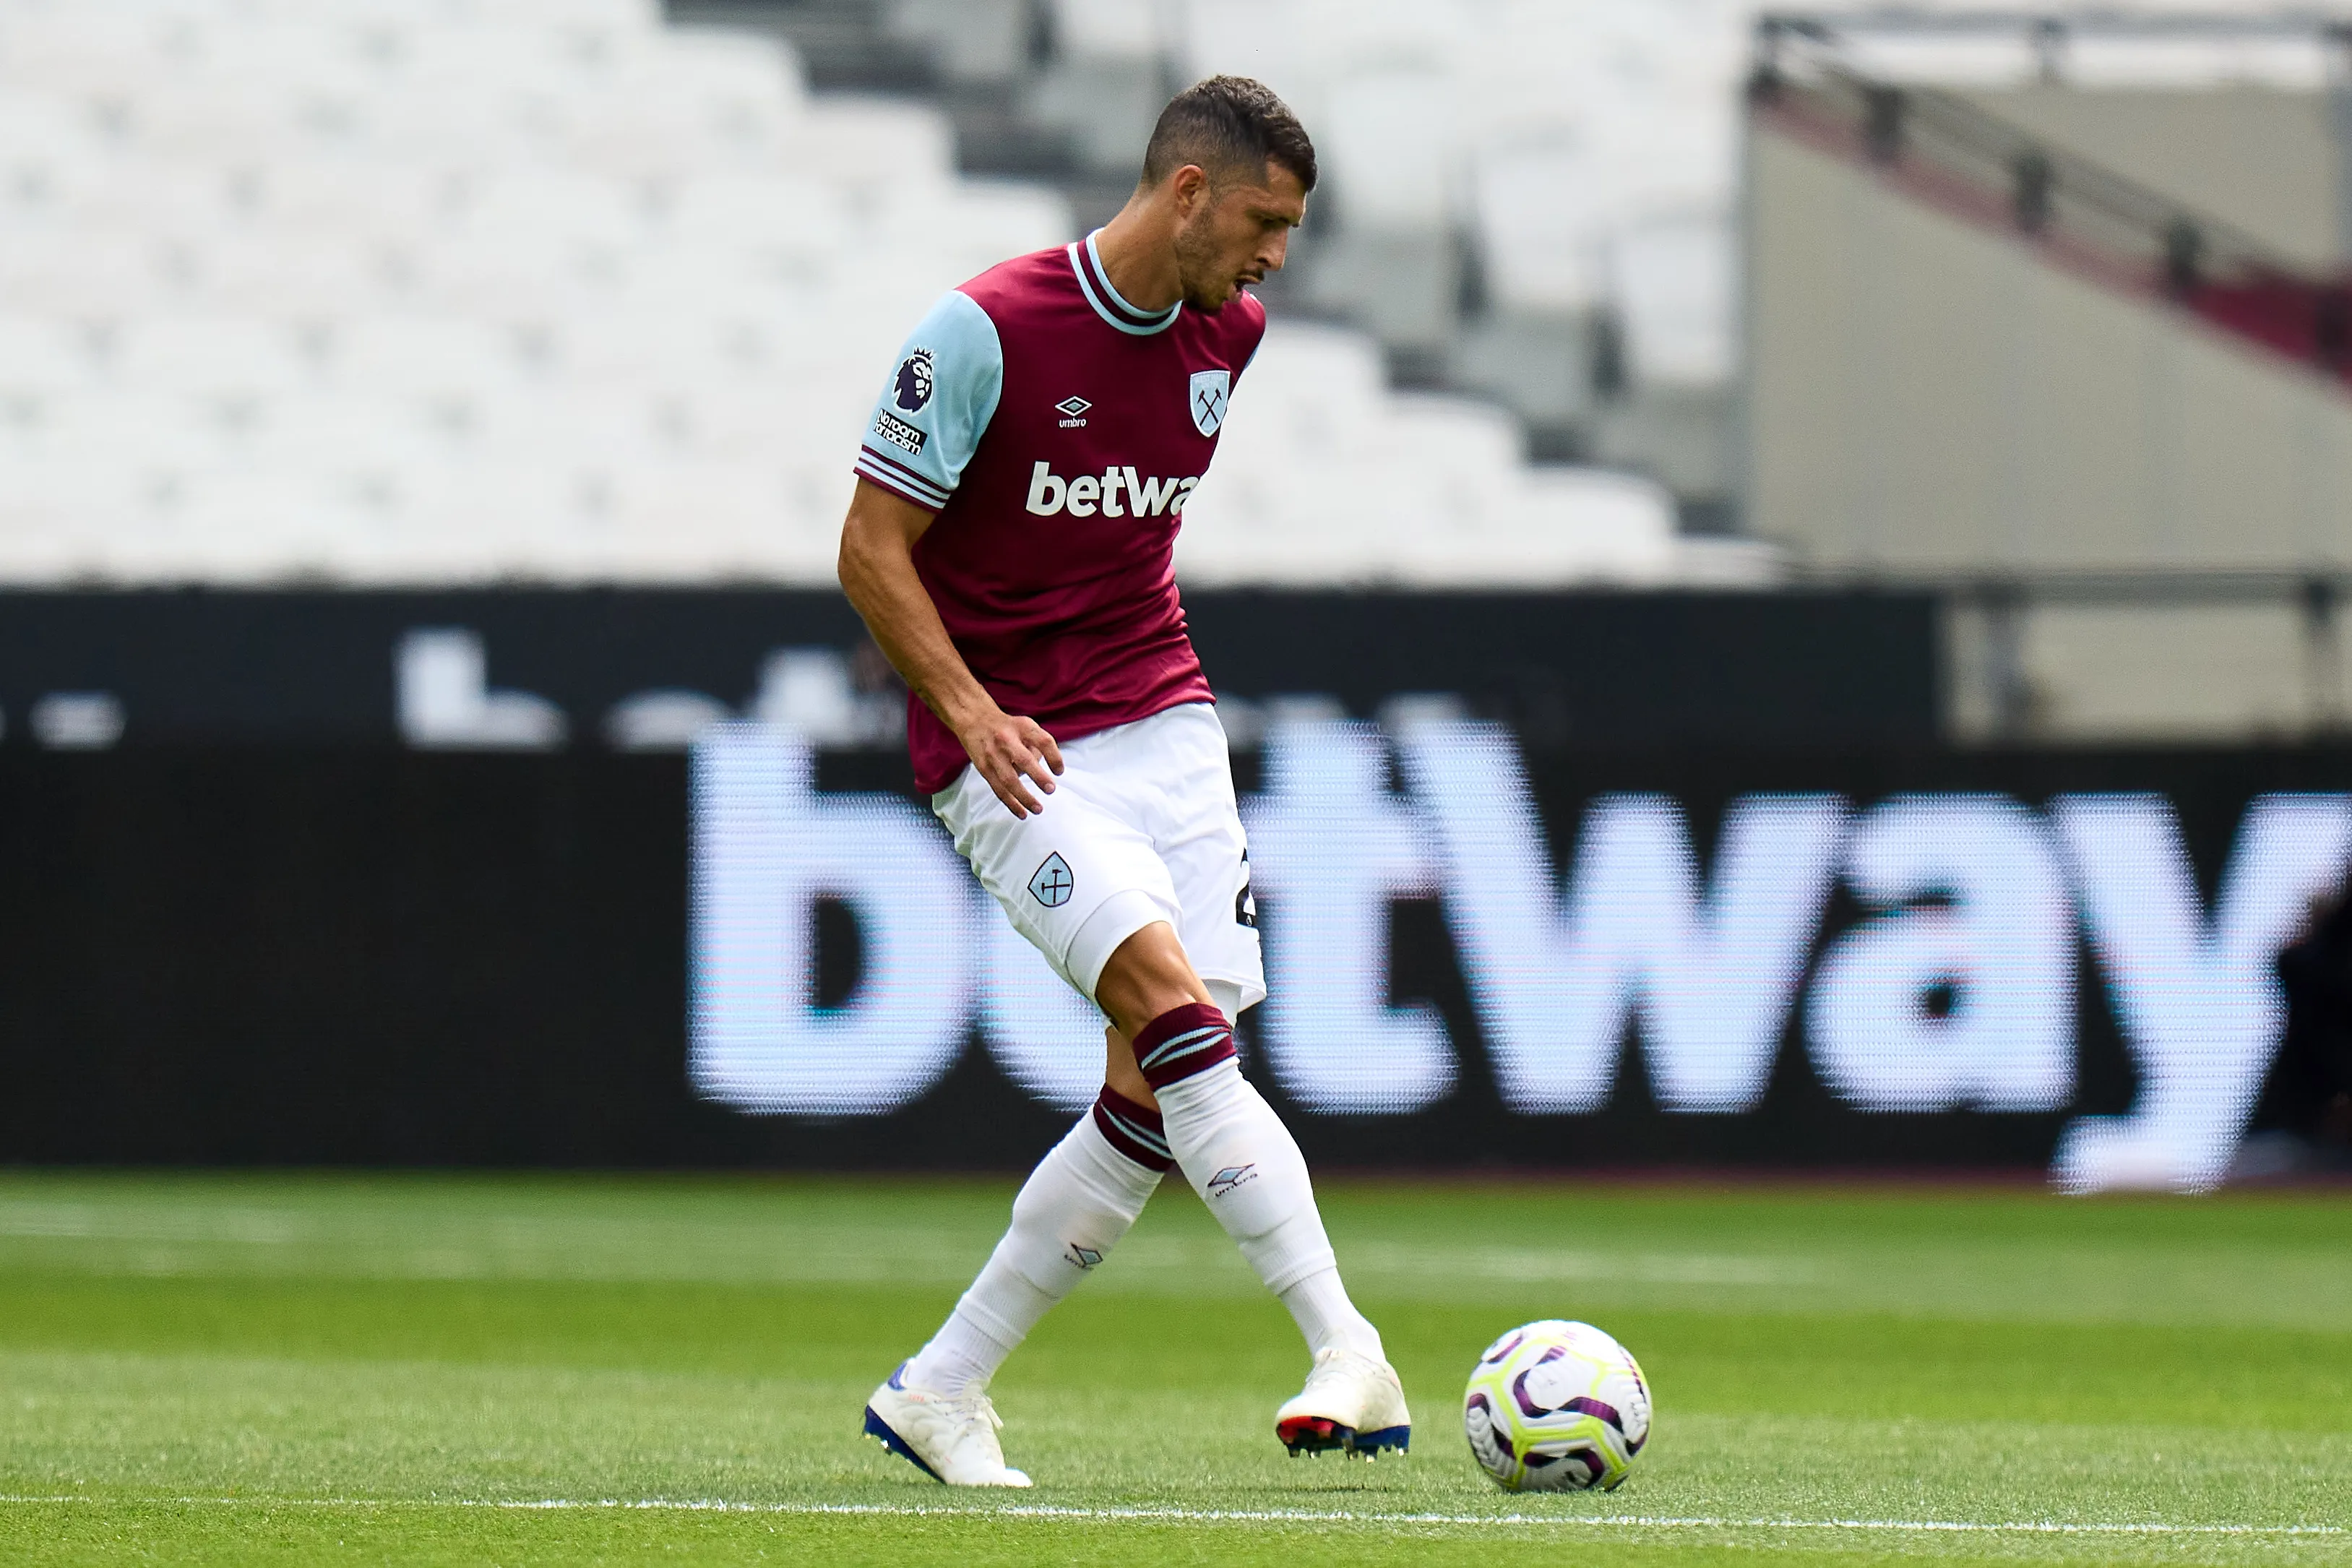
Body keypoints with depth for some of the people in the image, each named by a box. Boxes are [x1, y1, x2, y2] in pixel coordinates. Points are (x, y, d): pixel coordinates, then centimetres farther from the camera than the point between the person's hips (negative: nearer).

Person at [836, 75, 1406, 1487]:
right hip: (1013, 751, -6)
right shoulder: (985, 332, -14)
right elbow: (873, 547, -11)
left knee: (1155, 1099, -3)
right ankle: (1349, 1356, -33)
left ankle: (940, 1391, 11)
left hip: (1164, 723, 6)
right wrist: (970, 709, -21)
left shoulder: (1227, 334, 6)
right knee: (1174, 1005, -24)